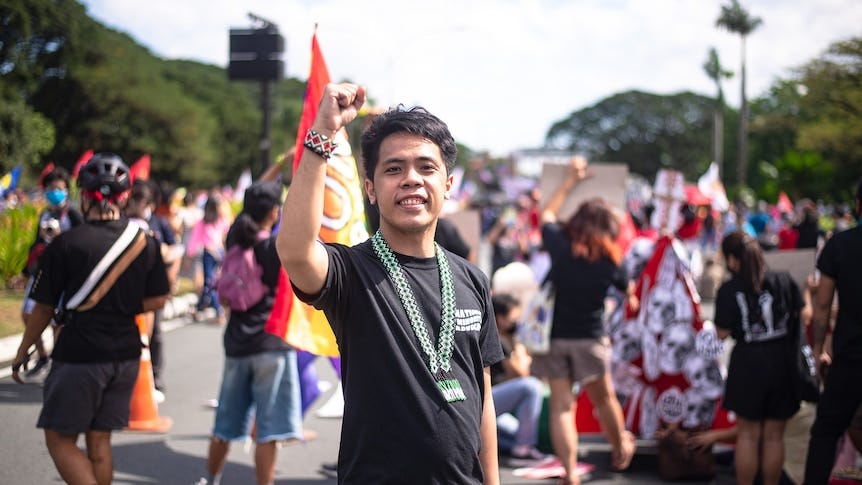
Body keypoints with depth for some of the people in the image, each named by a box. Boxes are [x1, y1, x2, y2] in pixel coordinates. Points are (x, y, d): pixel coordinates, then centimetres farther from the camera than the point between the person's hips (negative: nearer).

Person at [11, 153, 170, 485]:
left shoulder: (66, 244, -12)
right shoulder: (145, 243, 0)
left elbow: (44, 308, -6)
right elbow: (157, 299, 5)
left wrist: (21, 352, 7)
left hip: (79, 354, -5)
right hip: (126, 354, 5)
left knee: (60, 439, 4)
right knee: (99, 440, 15)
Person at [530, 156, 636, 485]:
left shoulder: (559, 246, -8)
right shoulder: (610, 261, -7)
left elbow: (547, 214, 12)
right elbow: (627, 289, 12)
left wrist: (569, 181, 19)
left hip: (555, 337, 0)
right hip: (591, 339, 1)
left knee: (560, 405, 0)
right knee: (604, 398, 21)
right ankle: (621, 450, 44)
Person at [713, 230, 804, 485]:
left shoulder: (729, 290, -10)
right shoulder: (784, 281, -4)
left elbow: (722, 333, -9)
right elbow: (803, 316, -1)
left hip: (748, 363, -2)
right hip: (783, 362, 2)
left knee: (748, 433, 11)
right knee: (774, 435, 12)